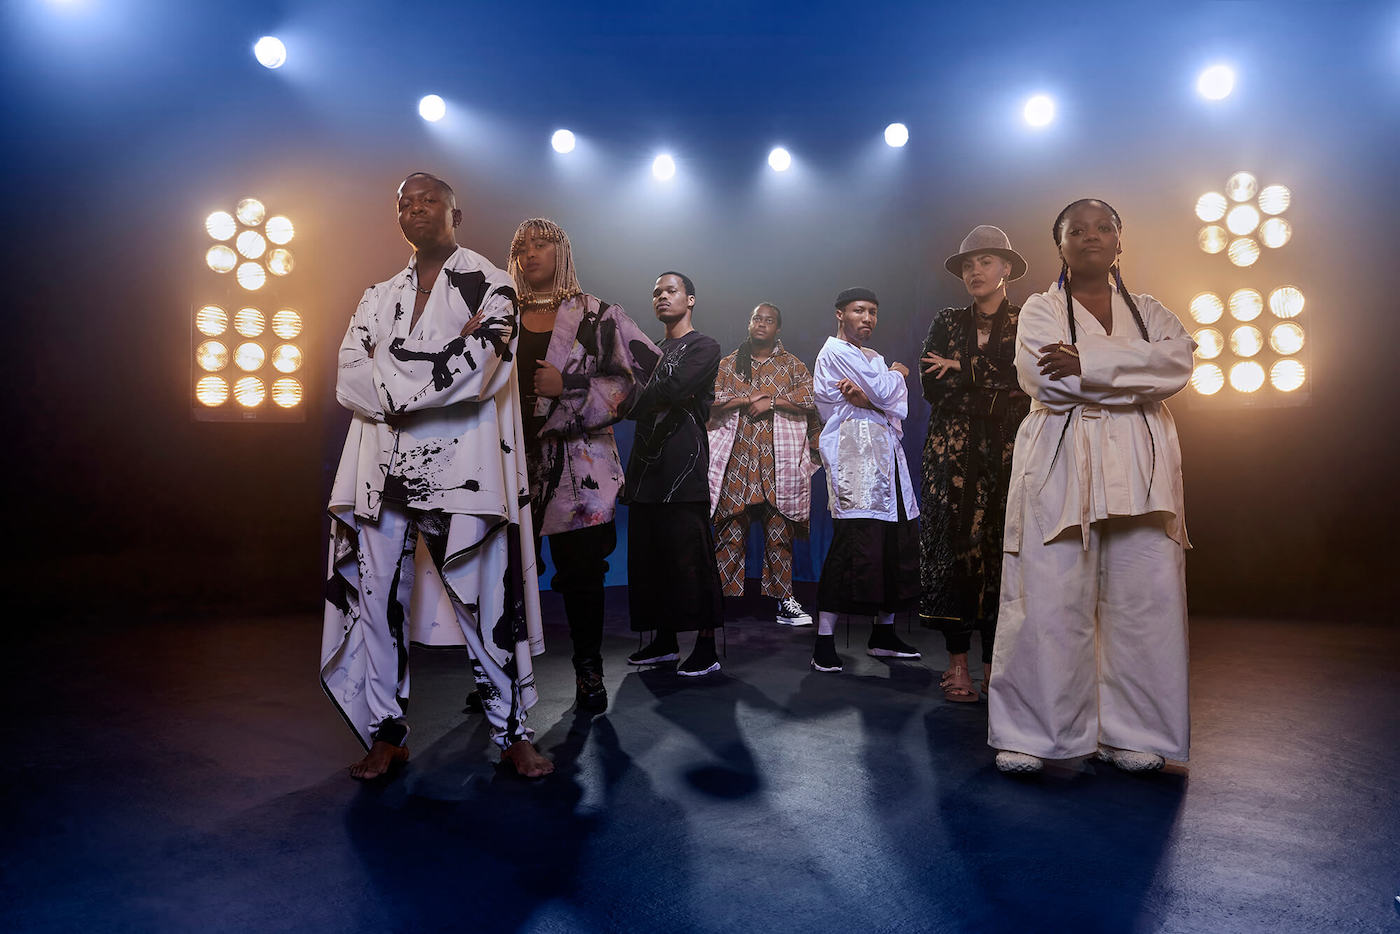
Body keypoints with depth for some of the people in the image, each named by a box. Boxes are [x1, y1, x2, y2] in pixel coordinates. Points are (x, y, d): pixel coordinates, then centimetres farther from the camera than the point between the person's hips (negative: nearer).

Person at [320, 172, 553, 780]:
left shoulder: (490, 285, 6)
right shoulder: (380, 296, 20)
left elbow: (480, 373, -12)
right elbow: (349, 382, 5)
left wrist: (390, 375, -4)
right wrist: (445, 362, -6)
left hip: (462, 471, -5)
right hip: (382, 472, 5)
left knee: (486, 604, -2)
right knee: (374, 599, 5)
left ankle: (512, 733, 13)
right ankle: (387, 734, 21)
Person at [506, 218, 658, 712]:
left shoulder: (597, 314, 3)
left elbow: (647, 376, -5)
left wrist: (569, 386, -11)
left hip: (577, 463, -2)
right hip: (513, 462, 3)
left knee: (581, 569, 1)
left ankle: (589, 671, 16)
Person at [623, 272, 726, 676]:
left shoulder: (703, 347, 2)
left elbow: (672, 388, -16)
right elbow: (631, 402, 15)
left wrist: (639, 402, -3)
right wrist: (663, 398, -4)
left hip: (683, 464, -7)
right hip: (646, 464, 7)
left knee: (690, 558, -8)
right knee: (649, 556, 8)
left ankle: (706, 648, -2)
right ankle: (665, 641, 18)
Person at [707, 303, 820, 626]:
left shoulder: (792, 365, 14)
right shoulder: (729, 363, 15)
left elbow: (811, 398, -1)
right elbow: (711, 398, 1)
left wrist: (770, 402, -9)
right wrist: (750, 398, -8)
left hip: (777, 462, 0)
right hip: (737, 458, 0)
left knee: (780, 532, -1)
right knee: (731, 530, -2)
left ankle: (783, 599, 6)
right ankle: (726, 596, 5)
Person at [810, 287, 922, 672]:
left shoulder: (874, 359, 25)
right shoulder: (836, 352, 0)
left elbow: (900, 408, 9)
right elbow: (884, 394, -10)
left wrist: (867, 398, -11)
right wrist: (896, 374, 12)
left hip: (886, 455, 9)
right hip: (854, 456, -8)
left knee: (898, 542, 5)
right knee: (854, 543, -14)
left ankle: (883, 634, 16)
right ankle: (824, 643, -10)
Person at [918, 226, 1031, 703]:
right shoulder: (946, 323, 13)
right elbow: (932, 386, -1)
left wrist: (963, 371, -5)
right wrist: (995, 385, -5)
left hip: (1009, 453, -1)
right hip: (953, 453, 1)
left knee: (1002, 550, -4)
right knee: (954, 548, -4)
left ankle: (995, 663, 4)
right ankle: (957, 663, 2)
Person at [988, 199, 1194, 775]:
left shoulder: (1149, 312, 20)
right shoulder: (1040, 310, 11)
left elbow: (1179, 361, -3)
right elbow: (1043, 377, -9)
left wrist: (1088, 365, -12)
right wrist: (1136, 375, -4)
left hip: (1139, 467, 3)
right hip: (1060, 465, -3)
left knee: (1143, 597, -1)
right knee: (1050, 599, -9)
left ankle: (1130, 733, 11)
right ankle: (1029, 733, 1)